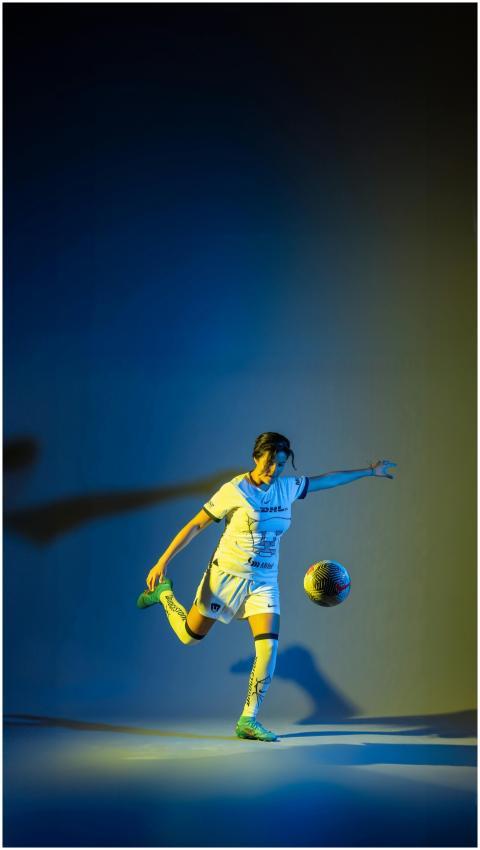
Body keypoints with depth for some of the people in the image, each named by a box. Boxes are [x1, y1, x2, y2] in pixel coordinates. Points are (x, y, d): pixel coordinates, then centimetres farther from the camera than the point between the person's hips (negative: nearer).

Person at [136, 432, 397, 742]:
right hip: (227, 575, -4)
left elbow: (326, 479, 16)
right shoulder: (234, 491, -15)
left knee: (269, 648, -12)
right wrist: (163, 561, -15)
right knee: (190, 636, 8)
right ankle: (163, 592, 39)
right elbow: (196, 525, -12)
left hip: (264, 581, 4)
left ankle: (248, 721, -4)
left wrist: (369, 471, 19)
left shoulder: (287, 488, 0)